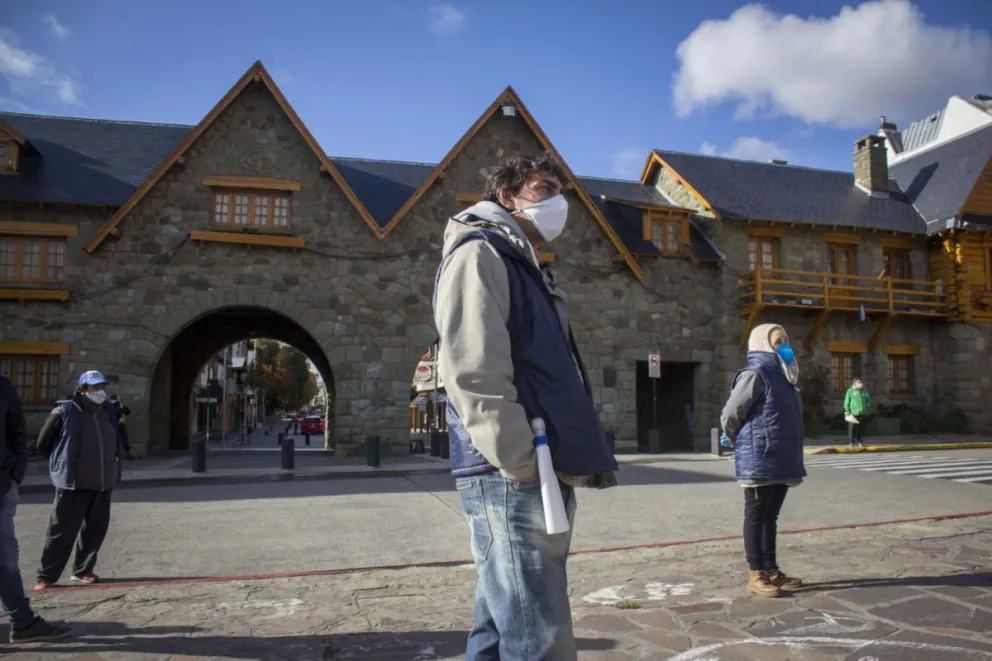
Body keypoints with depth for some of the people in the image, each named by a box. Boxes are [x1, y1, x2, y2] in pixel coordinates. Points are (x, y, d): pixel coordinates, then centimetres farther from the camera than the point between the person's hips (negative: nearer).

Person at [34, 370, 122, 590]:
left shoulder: (109, 411, 5)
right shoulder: (65, 412, -12)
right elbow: (43, 443, -1)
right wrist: (62, 463, 6)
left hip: (103, 482, 6)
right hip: (73, 483, -5)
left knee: (95, 528, 11)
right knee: (62, 530, 1)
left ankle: (82, 570, 25)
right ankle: (47, 575, 14)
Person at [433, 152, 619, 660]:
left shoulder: (528, 269, 25)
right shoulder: (479, 254, -5)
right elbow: (474, 374, -18)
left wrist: (563, 464, 17)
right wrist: (522, 465, -19)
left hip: (544, 476, 10)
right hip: (511, 479, -10)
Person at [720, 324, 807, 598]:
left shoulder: (782, 377, 15)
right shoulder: (755, 375, -13)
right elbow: (729, 415, -13)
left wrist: (792, 460, 19)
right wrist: (745, 447, 2)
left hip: (781, 462, 9)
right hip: (760, 463, -9)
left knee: (771, 517, 15)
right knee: (756, 517, 0)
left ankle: (771, 569, 24)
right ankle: (755, 574, 8)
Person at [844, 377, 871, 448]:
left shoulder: (865, 391, 11)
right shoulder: (850, 391, -1)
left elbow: (869, 400, 22)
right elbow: (846, 402, -2)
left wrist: (866, 406, 4)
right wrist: (847, 411, -9)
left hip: (862, 414, 4)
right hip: (853, 414, -4)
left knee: (861, 429, 7)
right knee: (852, 429, -3)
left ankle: (860, 442, 15)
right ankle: (852, 442, 3)